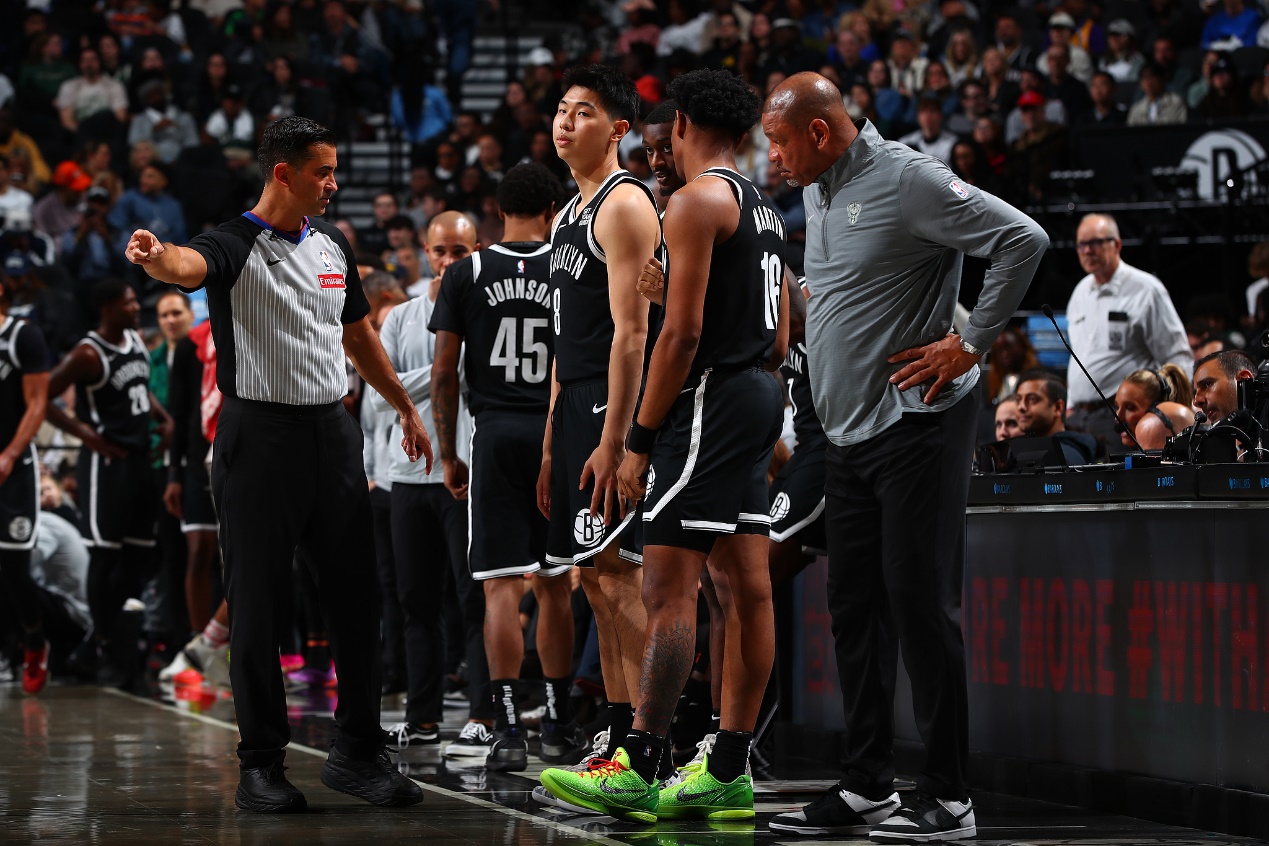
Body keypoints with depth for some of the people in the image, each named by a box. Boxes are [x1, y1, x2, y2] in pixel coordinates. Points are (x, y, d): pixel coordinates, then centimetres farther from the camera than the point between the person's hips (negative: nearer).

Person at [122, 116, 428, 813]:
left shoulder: (332, 246, 13)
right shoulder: (236, 245, -8)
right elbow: (191, 265, -32)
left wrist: (405, 408, 30)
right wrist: (156, 257, -55)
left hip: (332, 431, 6)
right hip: (259, 435, -6)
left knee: (356, 596, 5)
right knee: (257, 603, -1)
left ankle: (357, 751, 15)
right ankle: (260, 763, 5)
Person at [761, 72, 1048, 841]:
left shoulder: (907, 180, -13)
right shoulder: (818, 193, 14)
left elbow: (1023, 240, -16)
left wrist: (970, 345, -14)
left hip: (917, 425, -9)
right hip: (849, 432, 9)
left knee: (920, 602, -8)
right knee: (855, 608, 9)